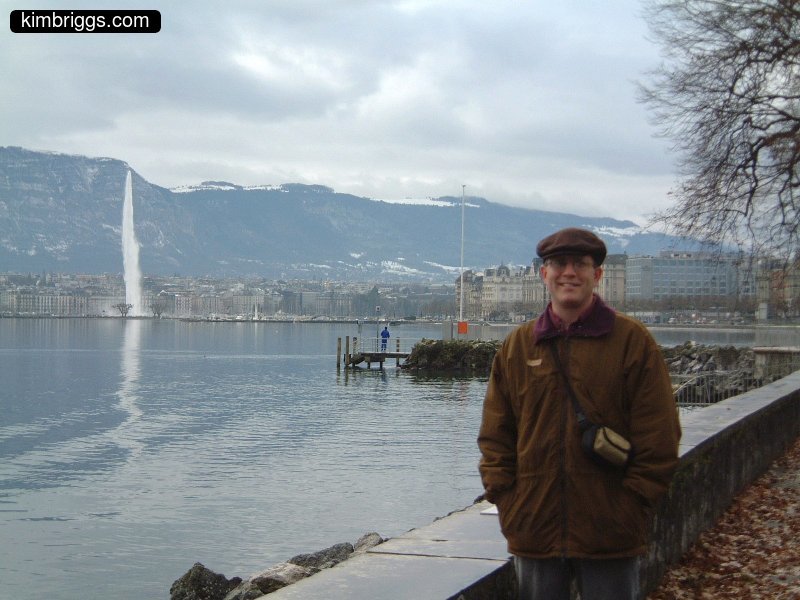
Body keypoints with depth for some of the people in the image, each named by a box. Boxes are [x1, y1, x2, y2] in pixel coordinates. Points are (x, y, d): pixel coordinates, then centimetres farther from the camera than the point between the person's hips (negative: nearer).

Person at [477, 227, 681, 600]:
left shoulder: (633, 341, -1)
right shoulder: (517, 346, 8)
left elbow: (658, 443, -4)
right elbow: (494, 438, 9)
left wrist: (627, 512, -10)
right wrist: (507, 503, -1)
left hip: (609, 538, -3)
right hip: (533, 534, 3)